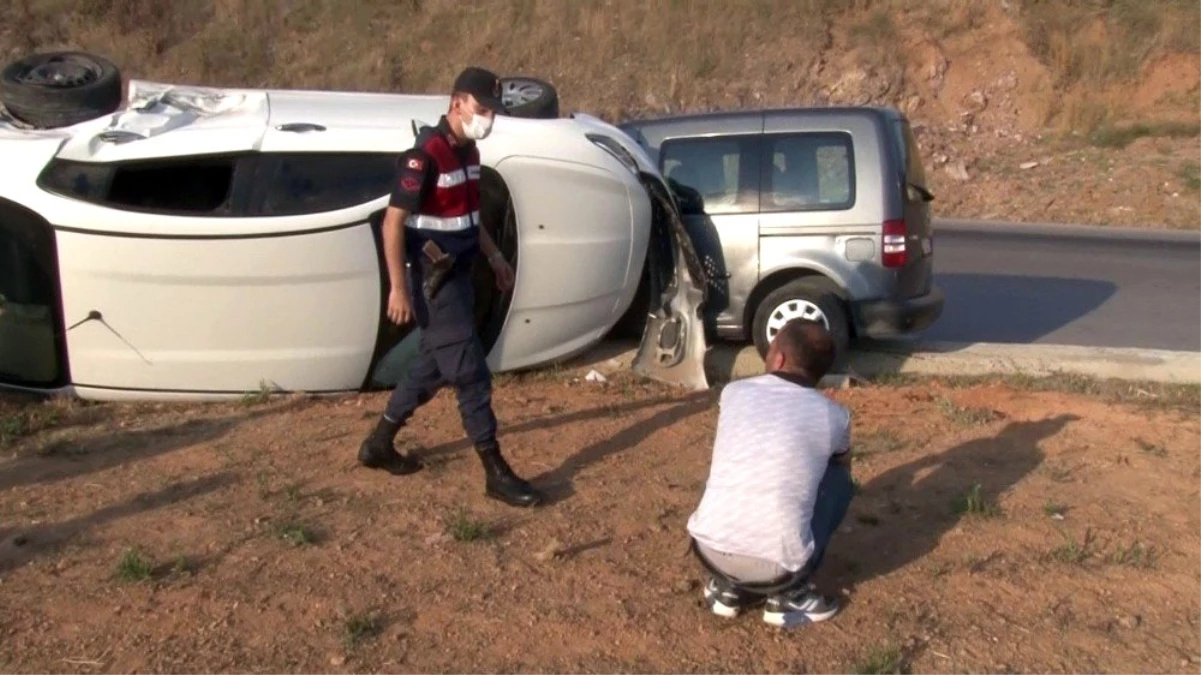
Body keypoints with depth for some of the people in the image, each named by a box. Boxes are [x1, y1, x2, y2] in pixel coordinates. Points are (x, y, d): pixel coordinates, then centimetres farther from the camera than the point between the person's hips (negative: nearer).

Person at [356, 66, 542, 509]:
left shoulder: (468, 150, 9)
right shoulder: (426, 154, -19)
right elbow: (393, 222, -20)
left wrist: (494, 257, 20)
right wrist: (398, 288, -22)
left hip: (457, 275, 9)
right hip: (433, 281, -9)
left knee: (433, 365, 18)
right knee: (471, 373, -5)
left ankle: (379, 444, 33)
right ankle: (496, 473, 4)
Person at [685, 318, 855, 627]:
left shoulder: (733, 392, 9)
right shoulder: (834, 416, 5)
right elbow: (844, 466, 29)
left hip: (709, 552, 3)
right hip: (777, 567, -3)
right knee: (838, 478, 21)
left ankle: (727, 587, 20)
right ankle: (789, 595, 13)